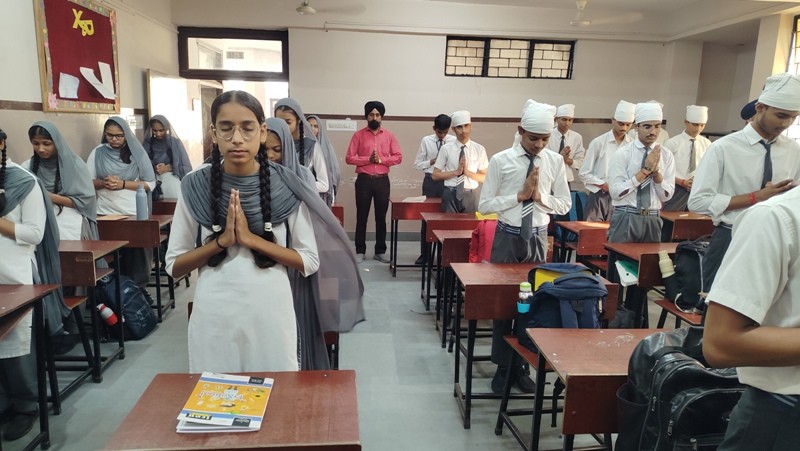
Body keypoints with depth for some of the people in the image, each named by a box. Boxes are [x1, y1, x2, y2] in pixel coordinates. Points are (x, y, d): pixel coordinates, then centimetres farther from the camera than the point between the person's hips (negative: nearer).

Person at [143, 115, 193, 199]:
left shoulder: (175, 142, 3)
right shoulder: (147, 143, 9)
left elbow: (186, 167, 1)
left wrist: (169, 168, -12)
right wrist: (153, 168, -13)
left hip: (172, 178, -1)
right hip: (153, 180, 1)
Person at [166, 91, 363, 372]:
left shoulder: (285, 185, -6)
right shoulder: (195, 187, -3)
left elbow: (310, 262, -6)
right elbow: (174, 266, 2)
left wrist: (252, 239, -15)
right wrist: (221, 241, -13)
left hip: (272, 316, -1)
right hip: (213, 318, 1)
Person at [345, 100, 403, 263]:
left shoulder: (389, 135, 7)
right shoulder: (358, 135, 2)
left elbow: (398, 157, 2)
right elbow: (349, 158, -3)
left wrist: (381, 159, -12)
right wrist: (368, 159, -15)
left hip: (382, 180, 1)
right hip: (364, 180, -1)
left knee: (381, 217, 7)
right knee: (361, 216, 4)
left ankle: (380, 251, 16)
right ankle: (360, 251, 13)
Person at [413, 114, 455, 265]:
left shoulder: (454, 141, -2)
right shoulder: (426, 140, -1)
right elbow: (417, 164, 1)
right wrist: (431, 162, -13)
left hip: (448, 182, 0)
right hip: (430, 181, 0)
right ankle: (424, 254, 18)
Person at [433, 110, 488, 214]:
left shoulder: (479, 149, 2)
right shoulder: (446, 149, 0)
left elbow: (485, 177, 4)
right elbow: (435, 175, 0)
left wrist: (467, 172, -12)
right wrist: (456, 172, -12)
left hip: (470, 195, 1)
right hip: (450, 195, -1)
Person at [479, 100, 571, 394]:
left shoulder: (555, 161, -1)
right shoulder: (501, 160, -8)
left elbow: (564, 204, 4)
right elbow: (485, 205, -8)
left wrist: (539, 196, -14)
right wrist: (520, 195, -17)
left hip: (538, 238, 2)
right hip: (507, 236, -2)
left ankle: (521, 365, 26)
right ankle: (502, 366, 23)